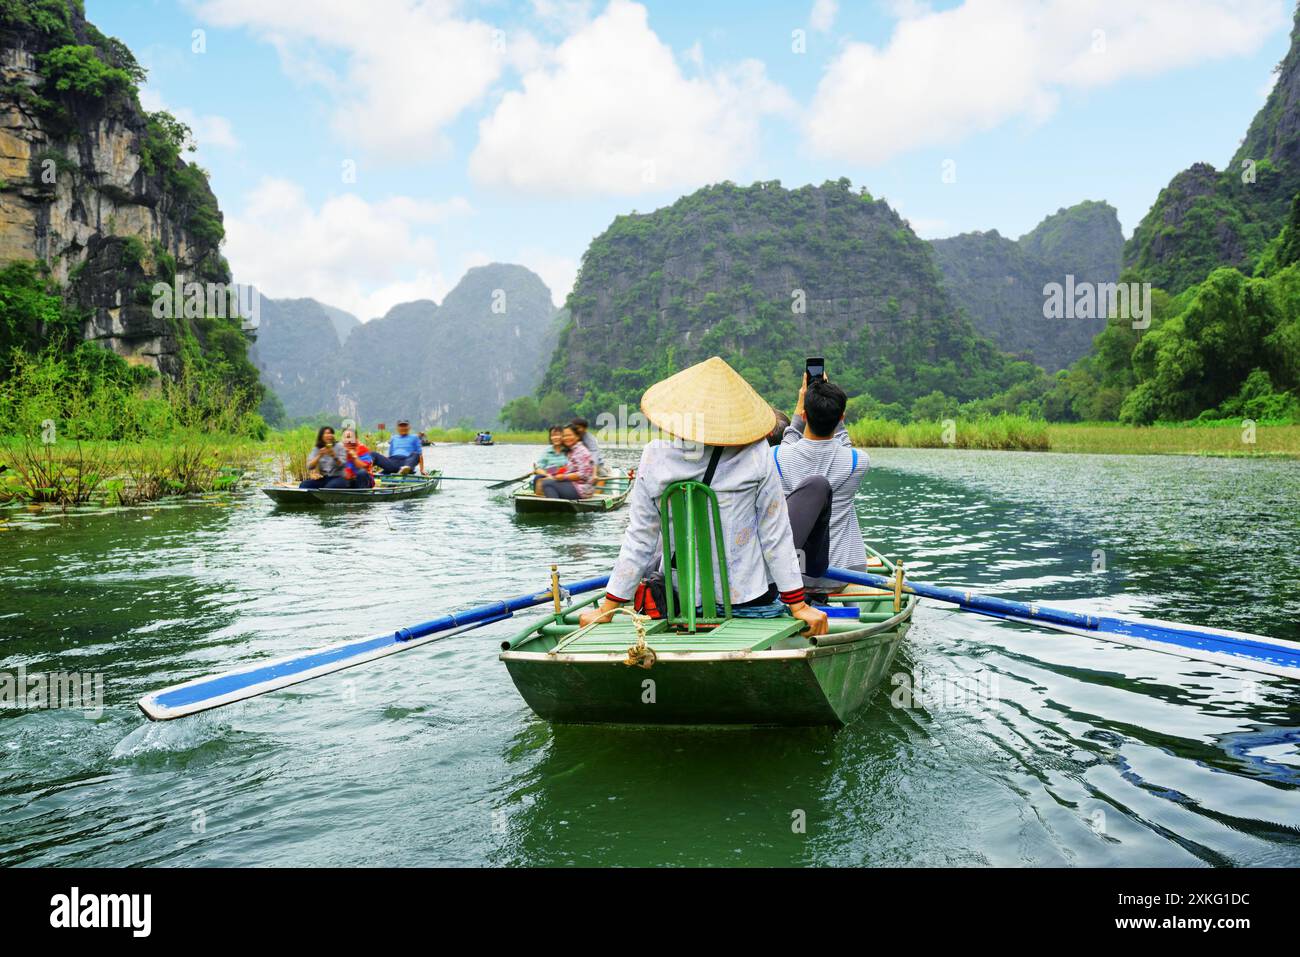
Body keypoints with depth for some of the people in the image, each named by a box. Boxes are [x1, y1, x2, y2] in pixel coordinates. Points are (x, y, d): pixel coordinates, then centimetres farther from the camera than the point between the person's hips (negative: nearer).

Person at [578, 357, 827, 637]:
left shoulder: (655, 457, -5)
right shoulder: (756, 456, -8)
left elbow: (638, 540, -1)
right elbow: (776, 535, -4)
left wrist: (606, 610, 9)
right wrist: (798, 605, 4)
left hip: (680, 601, 2)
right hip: (751, 600, -1)